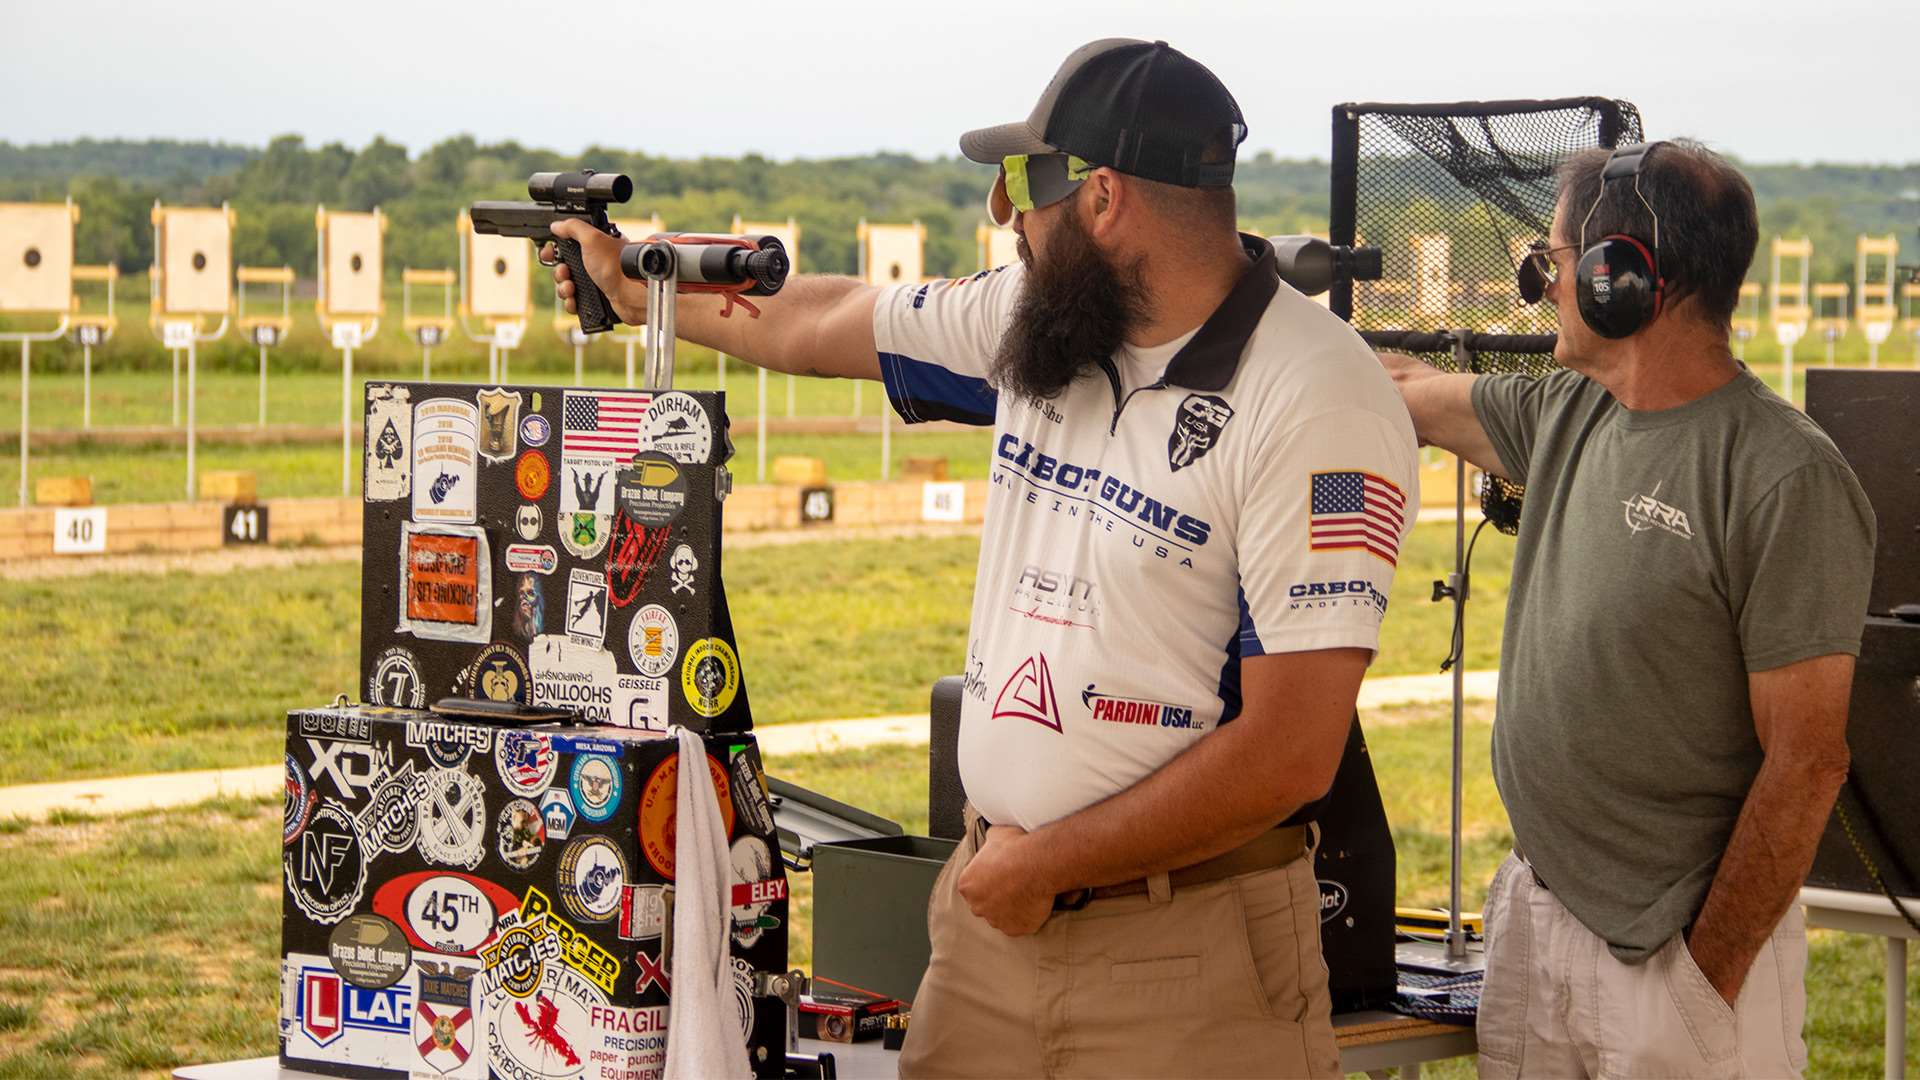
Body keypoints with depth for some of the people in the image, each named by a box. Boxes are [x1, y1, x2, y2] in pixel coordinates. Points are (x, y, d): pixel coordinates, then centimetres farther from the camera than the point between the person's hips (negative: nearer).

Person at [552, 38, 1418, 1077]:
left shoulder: (1319, 402, -16)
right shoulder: (1040, 317, 6)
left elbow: (1288, 752, -20)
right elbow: (823, 322, 26)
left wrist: (1044, 863, -12)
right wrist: (634, 289, 39)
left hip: (1188, 953, -6)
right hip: (987, 910, 6)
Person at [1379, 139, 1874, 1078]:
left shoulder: (1788, 481, -16)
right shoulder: (1566, 417, 5)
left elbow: (1806, 762, -17)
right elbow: (1407, 392, 24)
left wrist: (1710, 975, -16)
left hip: (1684, 946, -7)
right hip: (1532, 915, 7)